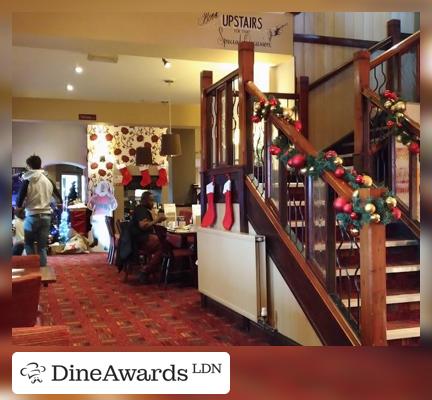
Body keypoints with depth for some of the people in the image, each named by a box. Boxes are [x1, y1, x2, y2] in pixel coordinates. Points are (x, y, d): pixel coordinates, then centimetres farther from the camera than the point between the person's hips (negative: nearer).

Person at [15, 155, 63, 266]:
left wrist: (19, 205, 19)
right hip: (46, 215, 3)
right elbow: (59, 197, 16)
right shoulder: (49, 181, 5)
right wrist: (59, 204, 38)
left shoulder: (27, 181, -6)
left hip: (32, 216, -3)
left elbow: (19, 203, -5)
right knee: (42, 246, 9)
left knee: (28, 244, 15)